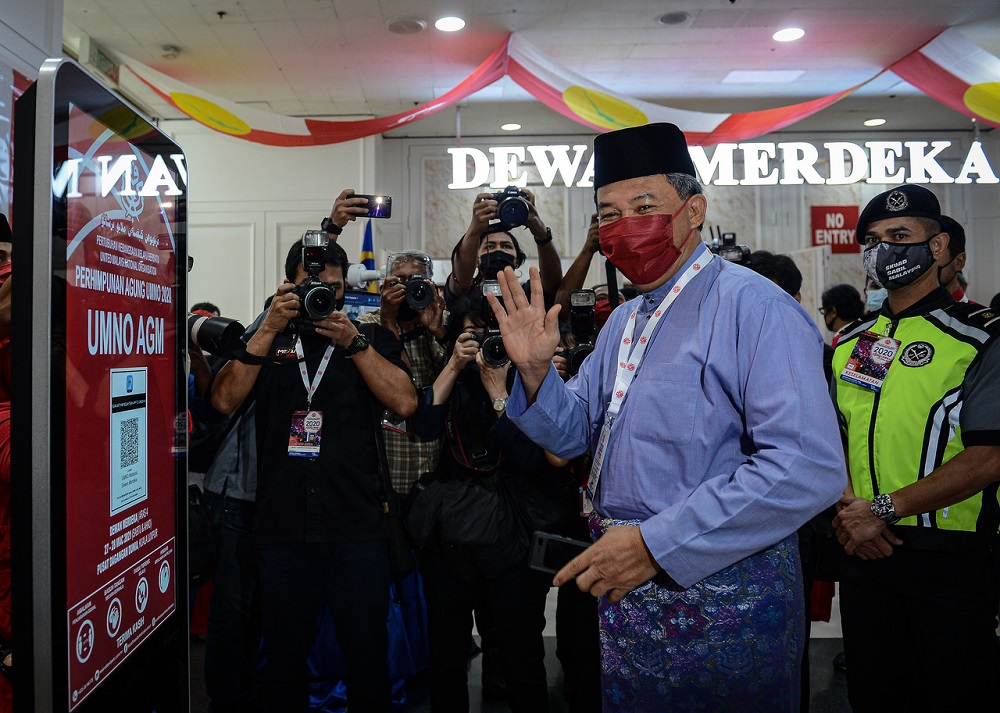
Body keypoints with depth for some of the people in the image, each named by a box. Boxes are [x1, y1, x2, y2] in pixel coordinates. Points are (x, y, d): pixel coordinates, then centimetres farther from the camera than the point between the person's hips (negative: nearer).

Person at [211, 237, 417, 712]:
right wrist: (270, 328, -8)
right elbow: (225, 400, -4)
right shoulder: (266, 339, 11)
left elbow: (405, 402, -6)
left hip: (357, 527, -1)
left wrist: (352, 342, -10)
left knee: (368, 663, 8)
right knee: (284, 661, 15)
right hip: (281, 526, 1)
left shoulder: (371, 338, 9)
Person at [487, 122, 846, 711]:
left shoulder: (754, 308, -17)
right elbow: (574, 434, 13)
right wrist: (536, 369, -7)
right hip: (622, 586, 8)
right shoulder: (623, 322, 10)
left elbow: (808, 469, -28)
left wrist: (657, 543, -27)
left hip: (719, 599, -7)